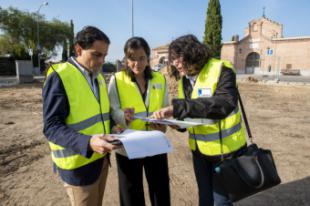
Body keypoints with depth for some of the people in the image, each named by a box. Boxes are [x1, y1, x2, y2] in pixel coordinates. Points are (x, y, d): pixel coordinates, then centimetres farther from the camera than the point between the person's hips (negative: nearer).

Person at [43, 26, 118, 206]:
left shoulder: (99, 77, 7)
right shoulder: (59, 77, -16)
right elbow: (51, 127, -20)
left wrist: (113, 126, -3)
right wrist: (88, 143, -34)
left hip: (101, 157, 7)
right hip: (79, 163, -7)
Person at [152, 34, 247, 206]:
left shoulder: (221, 70, -18)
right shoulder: (184, 80, 2)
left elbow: (224, 104, -37)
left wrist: (177, 107, -42)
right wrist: (176, 121, -12)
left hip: (225, 148, -5)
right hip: (199, 149, 6)